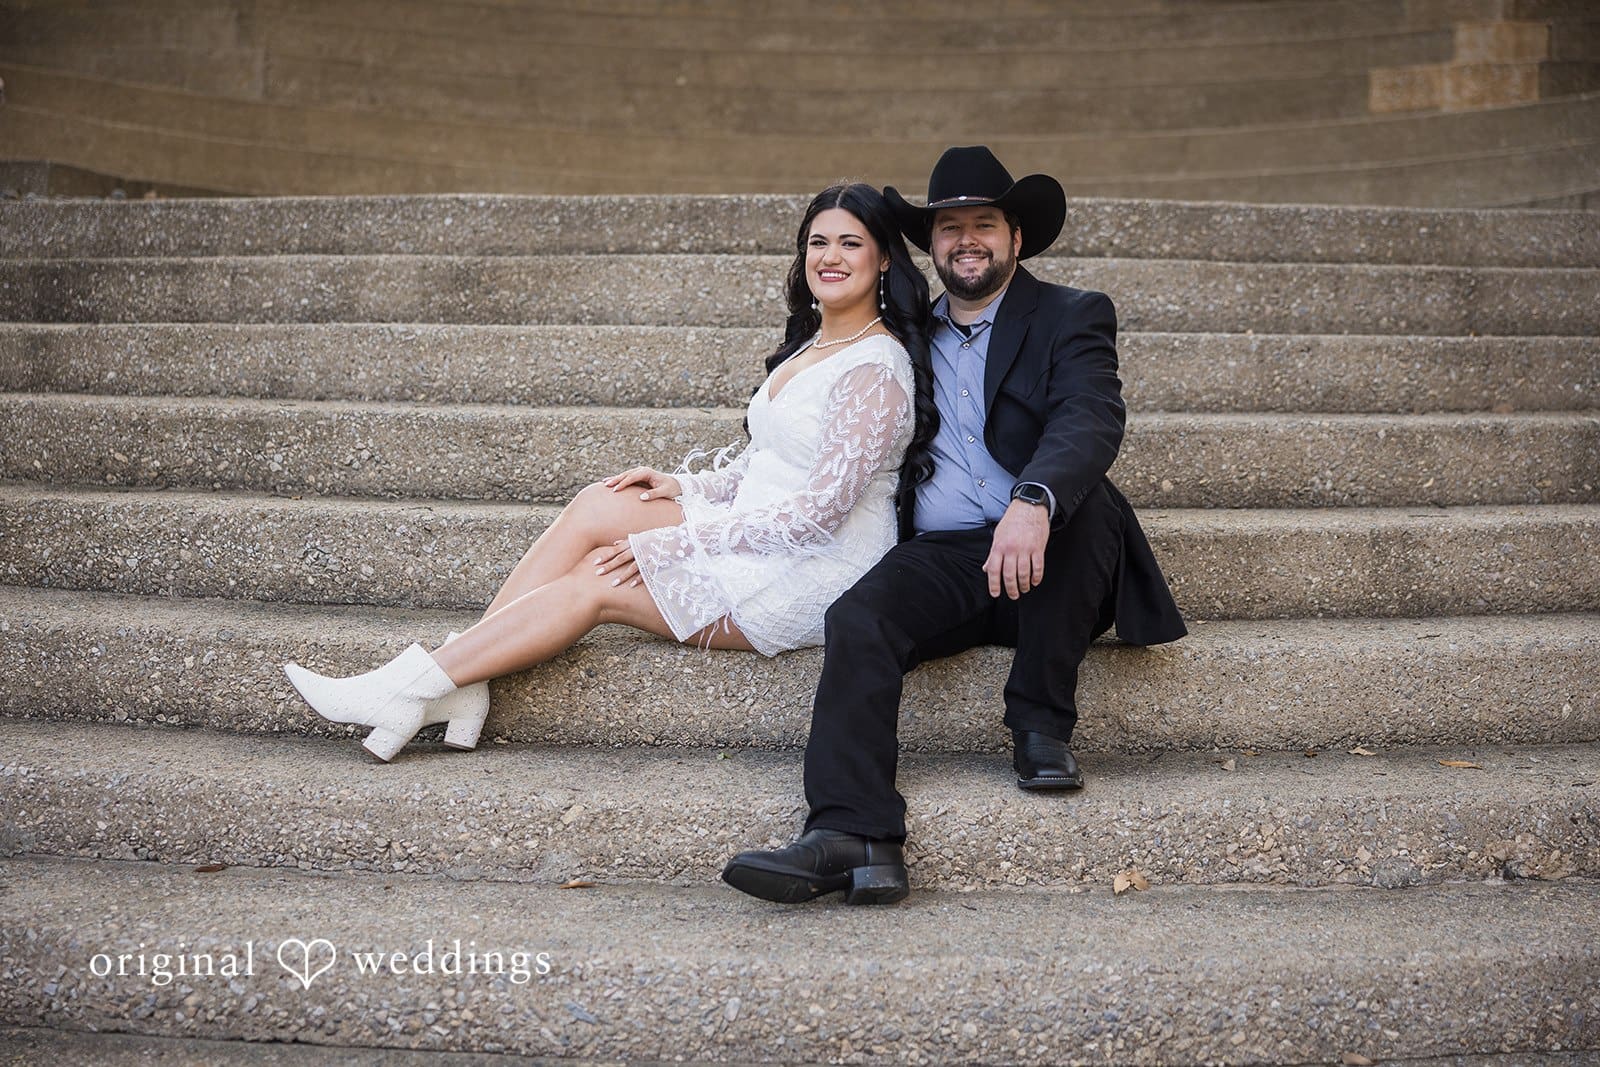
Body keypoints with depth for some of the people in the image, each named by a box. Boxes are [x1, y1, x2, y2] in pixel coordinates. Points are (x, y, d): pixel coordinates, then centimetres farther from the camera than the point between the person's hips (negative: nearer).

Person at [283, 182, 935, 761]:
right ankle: (458, 686, -14)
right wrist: (685, 486, 3)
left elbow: (820, 509, -21)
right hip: (763, 540, 8)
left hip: (815, 572, -8)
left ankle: (409, 691, -10)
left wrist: (678, 538, -18)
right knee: (597, 507, -9)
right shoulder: (811, 345, 15)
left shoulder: (875, 368, -16)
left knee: (595, 585, -16)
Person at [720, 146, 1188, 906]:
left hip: (1046, 556, -2)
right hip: (941, 560, 3)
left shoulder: (1072, 318, 8)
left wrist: (1035, 501, -34)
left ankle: (1041, 724, -20)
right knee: (857, 620, -27)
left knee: (1075, 497, -35)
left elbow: (1092, 421, -13)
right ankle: (853, 838, -41)